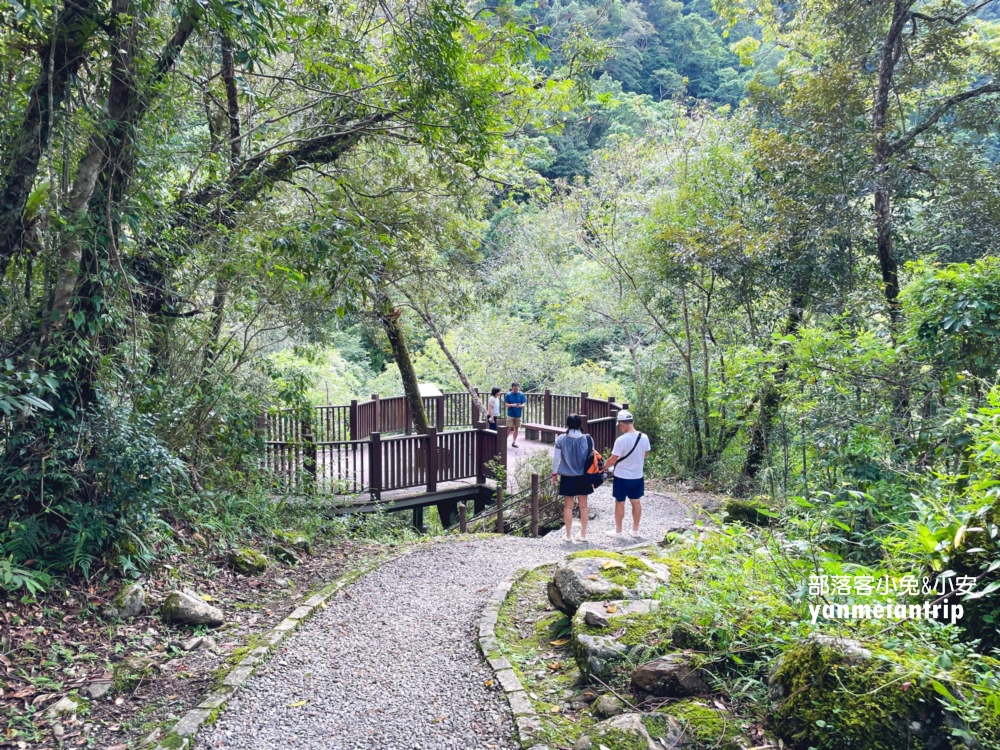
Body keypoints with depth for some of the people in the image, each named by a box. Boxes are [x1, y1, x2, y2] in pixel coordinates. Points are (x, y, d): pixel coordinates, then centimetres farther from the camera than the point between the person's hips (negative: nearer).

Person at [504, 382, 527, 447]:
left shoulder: (521, 395, -1)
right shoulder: (508, 395, -4)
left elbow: (523, 404, -1)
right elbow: (506, 404, -5)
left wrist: (520, 406, -24)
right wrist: (512, 405, -24)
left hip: (518, 414, 2)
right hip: (510, 414, -2)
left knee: (516, 428, 9)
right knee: (509, 428, -5)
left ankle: (514, 442, 19)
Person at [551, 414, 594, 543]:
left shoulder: (561, 439, -10)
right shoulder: (588, 439, -7)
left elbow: (556, 458, -4)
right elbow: (591, 459, 0)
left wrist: (554, 472, 12)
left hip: (567, 478, -1)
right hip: (583, 477, 1)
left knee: (568, 506, 9)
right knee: (583, 506, 11)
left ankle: (568, 535, 14)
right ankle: (583, 534, 18)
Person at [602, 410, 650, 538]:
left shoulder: (621, 440, -24)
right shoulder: (644, 438, -6)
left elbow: (613, 459, -18)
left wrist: (604, 467, 0)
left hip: (622, 477, -5)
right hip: (637, 476, 5)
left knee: (620, 503, 9)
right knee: (636, 502, 17)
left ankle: (618, 531, 18)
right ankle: (635, 530, 26)